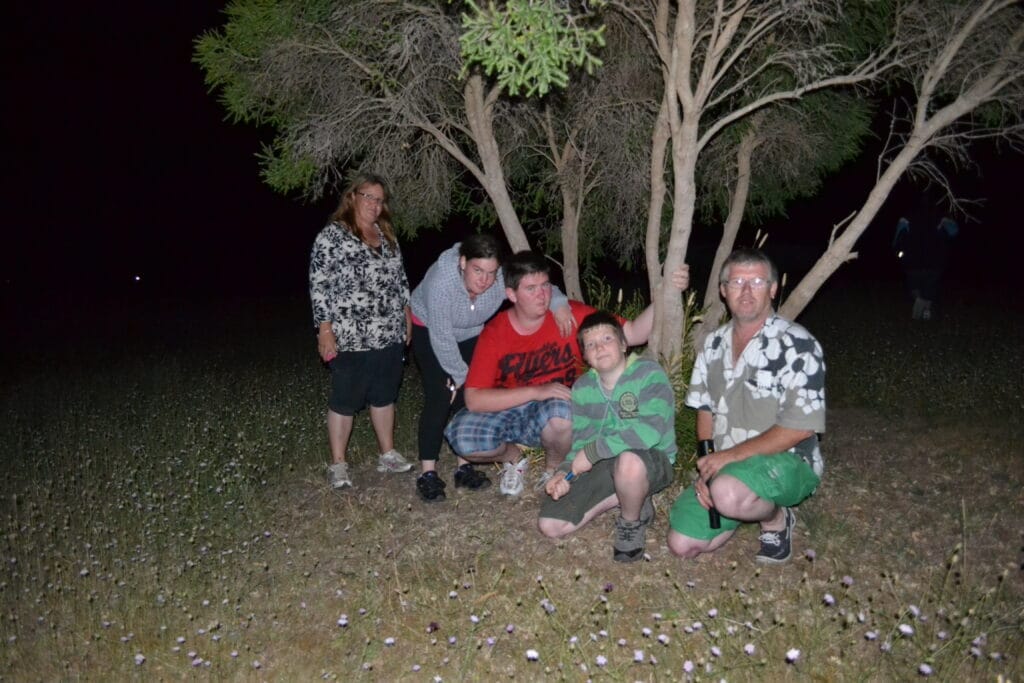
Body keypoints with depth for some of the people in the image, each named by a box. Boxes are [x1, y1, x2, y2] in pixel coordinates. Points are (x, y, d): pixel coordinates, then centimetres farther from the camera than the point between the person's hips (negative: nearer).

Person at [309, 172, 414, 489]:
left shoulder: (386, 235, 12)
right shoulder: (331, 236, -7)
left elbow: (399, 279, 18)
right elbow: (319, 286, -10)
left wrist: (406, 318, 15)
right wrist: (325, 331, -14)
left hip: (390, 334, 6)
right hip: (351, 338, -6)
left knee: (385, 394, 15)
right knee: (345, 400, 4)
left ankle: (388, 454, 28)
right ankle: (338, 464, 16)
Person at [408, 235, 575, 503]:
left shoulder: (502, 279, -28)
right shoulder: (441, 282, -38)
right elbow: (441, 336, -29)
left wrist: (559, 302, -34)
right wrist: (460, 374, -19)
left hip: (471, 335, 4)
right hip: (428, 330, -4)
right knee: (440, 398, -15)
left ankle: (465, 466, 9)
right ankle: (428, 473, -10)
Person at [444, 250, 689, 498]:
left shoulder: (572, 315, -13)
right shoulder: (494, 333, -14)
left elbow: (634, 334, -14)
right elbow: (474, 399, -20)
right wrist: (536, 391, -28)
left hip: (554, 413, 0)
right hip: (506, 411, 1)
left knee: (560, 412, -37)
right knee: (461, 435, -29)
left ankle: (554, 469, -2)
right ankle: (512, 457, 7)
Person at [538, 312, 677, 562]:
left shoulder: (649, 374, -16)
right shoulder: (582, 388, 3)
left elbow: (650, 431, -29)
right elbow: (580, 440, 4)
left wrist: (593, 452, -25)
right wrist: (565, 472, -17)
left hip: (651, 461, -5)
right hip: (601, 467, 6)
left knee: (628, 460, -42)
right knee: (549, 525, -5)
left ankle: (632, 521, -8)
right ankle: (626, 497, 11)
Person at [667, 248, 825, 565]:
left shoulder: (797, 345, -15)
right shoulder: (714, 344, 5)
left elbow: (800, 428, -19)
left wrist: (729, 456, -19)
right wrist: (707, 466, -5)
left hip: (787, 461, -6)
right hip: (723, 466, 6)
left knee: (727, 493, -38)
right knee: (683, 544, -3)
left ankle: (776, 518, -3)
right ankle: (753, 503, 20)